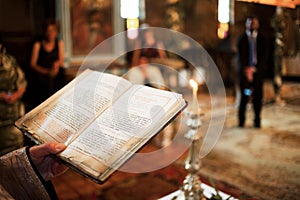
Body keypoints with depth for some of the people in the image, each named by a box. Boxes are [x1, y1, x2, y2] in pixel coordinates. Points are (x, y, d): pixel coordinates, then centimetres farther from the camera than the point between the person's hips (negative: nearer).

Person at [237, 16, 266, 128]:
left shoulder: (261, 39, 9)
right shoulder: (242, 39, 5)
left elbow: (263, 56, 2)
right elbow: (241, 57, -2)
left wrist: (254, 68, -10)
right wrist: (246, 70, -14)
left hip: (258, 71, 2)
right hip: (245, 71, -1)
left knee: (258, 97, 1)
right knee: (244, 96, -3)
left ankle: (257, 121, 13)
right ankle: (241, 120, 10)